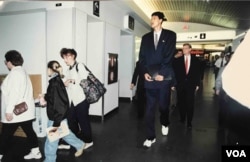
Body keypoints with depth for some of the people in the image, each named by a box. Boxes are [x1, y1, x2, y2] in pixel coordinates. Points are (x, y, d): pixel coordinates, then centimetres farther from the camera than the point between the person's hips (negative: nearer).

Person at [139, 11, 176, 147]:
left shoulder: (170, 35, 5)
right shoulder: (146, 37, 15)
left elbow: (169, 55, -5)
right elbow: (142, 56, 9)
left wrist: (162, 73, -12)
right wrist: (144, 72, -5)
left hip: (164, 77, -2)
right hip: (150, 77, 2)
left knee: (163, 105, 9)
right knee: (149, 108, 1)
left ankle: (164, 123, 40)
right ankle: (150, 137, 11)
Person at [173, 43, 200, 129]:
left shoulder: (196, 60, 5)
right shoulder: (178, 60, 4)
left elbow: (198, 72, 5)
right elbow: (175, 72, 1)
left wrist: (197, 84, 0)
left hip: (191, 84, -1)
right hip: (180, 84, 1)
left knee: (190, 103, 0)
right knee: (181, 102, 8)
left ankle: (189, 122, 9)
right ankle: (182, 118, 25)